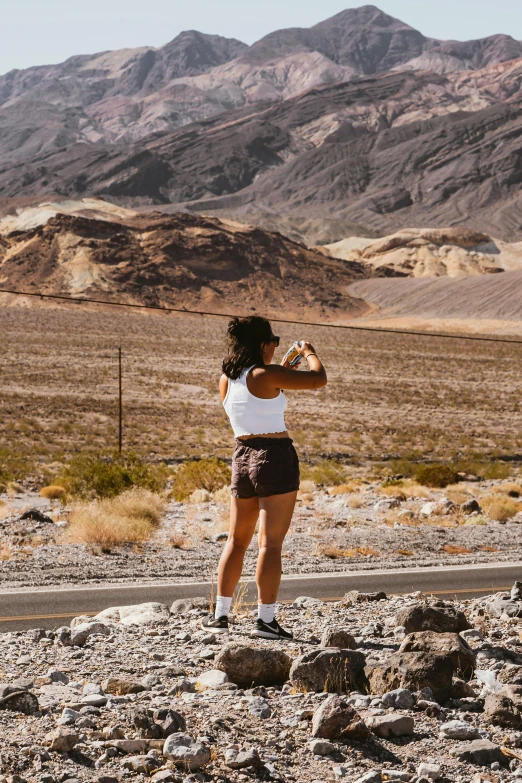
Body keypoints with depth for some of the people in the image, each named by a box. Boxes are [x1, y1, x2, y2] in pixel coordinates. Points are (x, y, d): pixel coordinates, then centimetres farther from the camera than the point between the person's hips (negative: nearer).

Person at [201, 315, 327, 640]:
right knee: (271, 542, -4)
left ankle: (221, 614, 18)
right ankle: (266, 619, -5)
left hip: (243, 457, 7)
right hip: (276, 457, -7)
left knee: (237, 540, 16)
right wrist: (309, 352, 8)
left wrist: (282, 373, 28)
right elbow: (319, 379, -11)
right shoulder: (266, 375, -14)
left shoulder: (226, 380, 8)